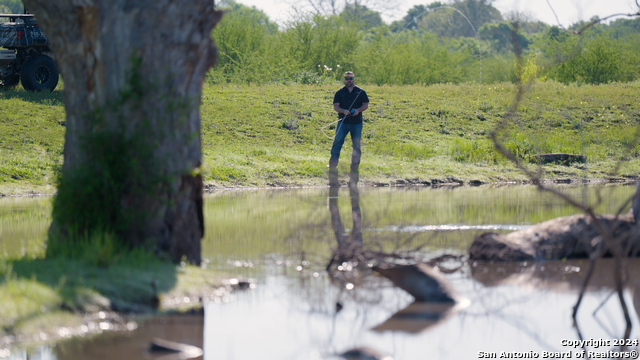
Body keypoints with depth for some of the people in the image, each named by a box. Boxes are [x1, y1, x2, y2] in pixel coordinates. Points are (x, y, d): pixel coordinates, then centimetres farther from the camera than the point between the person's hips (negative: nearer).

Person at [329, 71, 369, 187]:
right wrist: (343, 111, -18)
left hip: (356, 123, 1)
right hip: (343, 121, -1)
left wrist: (358, 110, -13)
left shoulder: (360, 92, 9)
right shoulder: (340, 93, 8)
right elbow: (335, 106, 2)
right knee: (337, 143, -12)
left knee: (356, 147, 2)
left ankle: (354, 172, 10)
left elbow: (366, 105, 6)